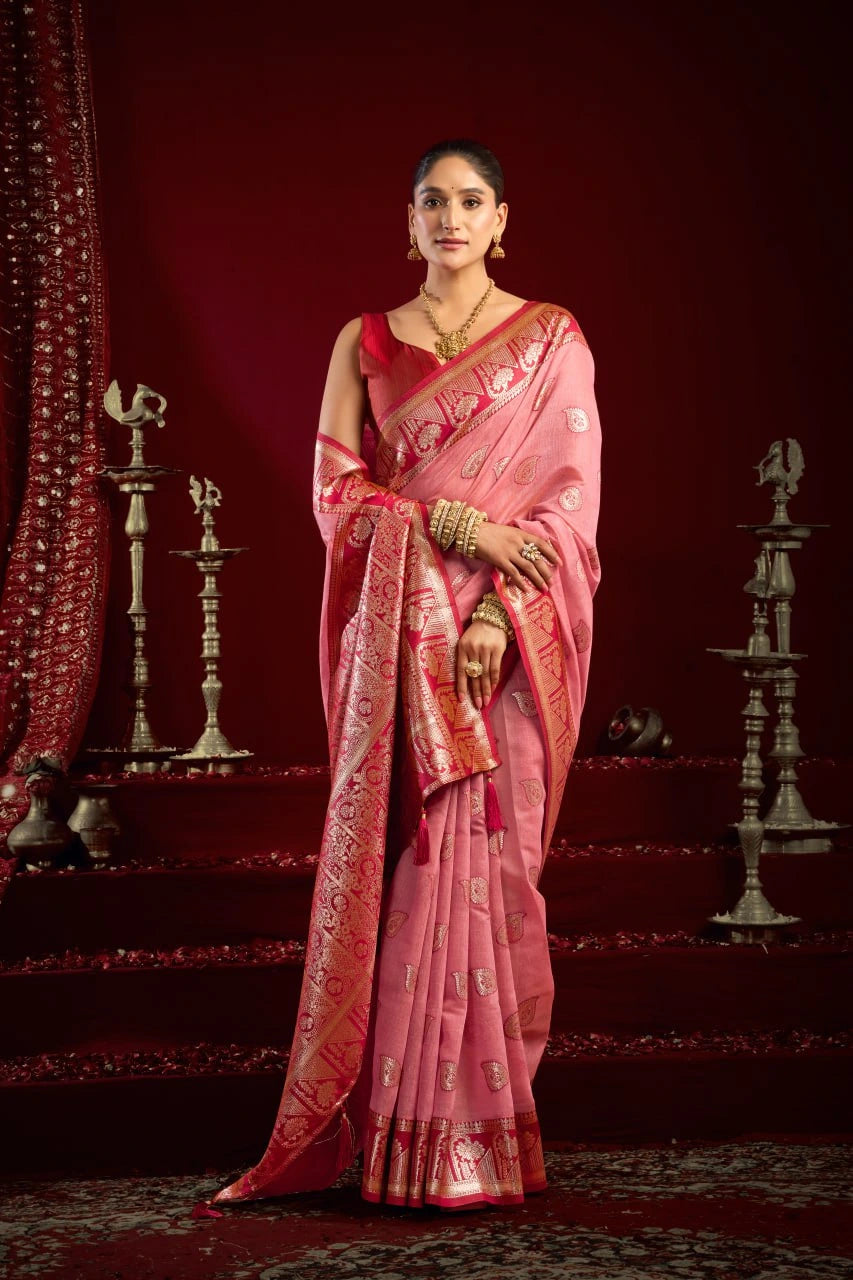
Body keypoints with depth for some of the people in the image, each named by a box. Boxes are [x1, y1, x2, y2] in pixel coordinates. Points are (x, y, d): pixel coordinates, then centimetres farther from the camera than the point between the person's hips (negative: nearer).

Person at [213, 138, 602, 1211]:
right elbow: (336, 490, 3)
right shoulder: (365, 343, 11)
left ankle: (482, 1131, 4)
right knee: (399, 858, -2)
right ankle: (409, 1132, 4)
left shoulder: (552, 339, 6)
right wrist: (452, 523, -13)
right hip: (398, 635, 2)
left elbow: (573, 489, -2)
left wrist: (498, 611, -14)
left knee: (490, 857, -4)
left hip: (511, 637, -1)